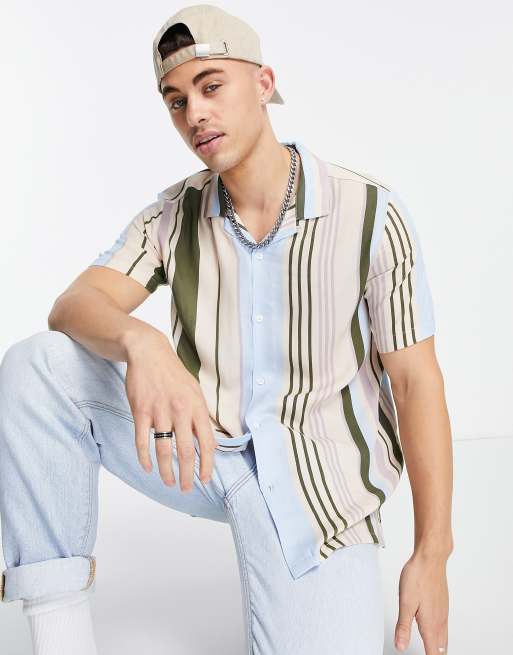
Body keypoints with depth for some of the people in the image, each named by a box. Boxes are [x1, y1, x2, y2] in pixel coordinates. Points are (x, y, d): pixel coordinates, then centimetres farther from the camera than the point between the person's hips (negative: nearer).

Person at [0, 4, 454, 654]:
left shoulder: (370, 212, -11)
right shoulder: (173, 216, -1)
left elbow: (416, 381, -8)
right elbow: (72, 307, -15)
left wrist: (432, 556, -9)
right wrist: (140, 343, -41)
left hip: (315, 481, -2)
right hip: (201, 448, 3)